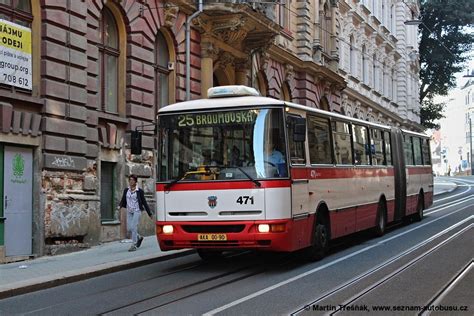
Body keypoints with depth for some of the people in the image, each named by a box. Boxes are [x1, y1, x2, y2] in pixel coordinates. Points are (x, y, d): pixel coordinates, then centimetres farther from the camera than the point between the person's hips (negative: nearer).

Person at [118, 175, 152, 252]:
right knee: (129, 229, 3)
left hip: (137, 211, -5)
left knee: (134, 227, -14)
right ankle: (139, 237, 30)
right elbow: (123, 200, 8)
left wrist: (149, 213, 2)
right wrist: (120, 206, -14)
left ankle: (134, 245, -7)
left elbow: (144, 202, 0)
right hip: (129, 211, 5)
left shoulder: (139, 191, -4)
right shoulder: (126, 190, 8)